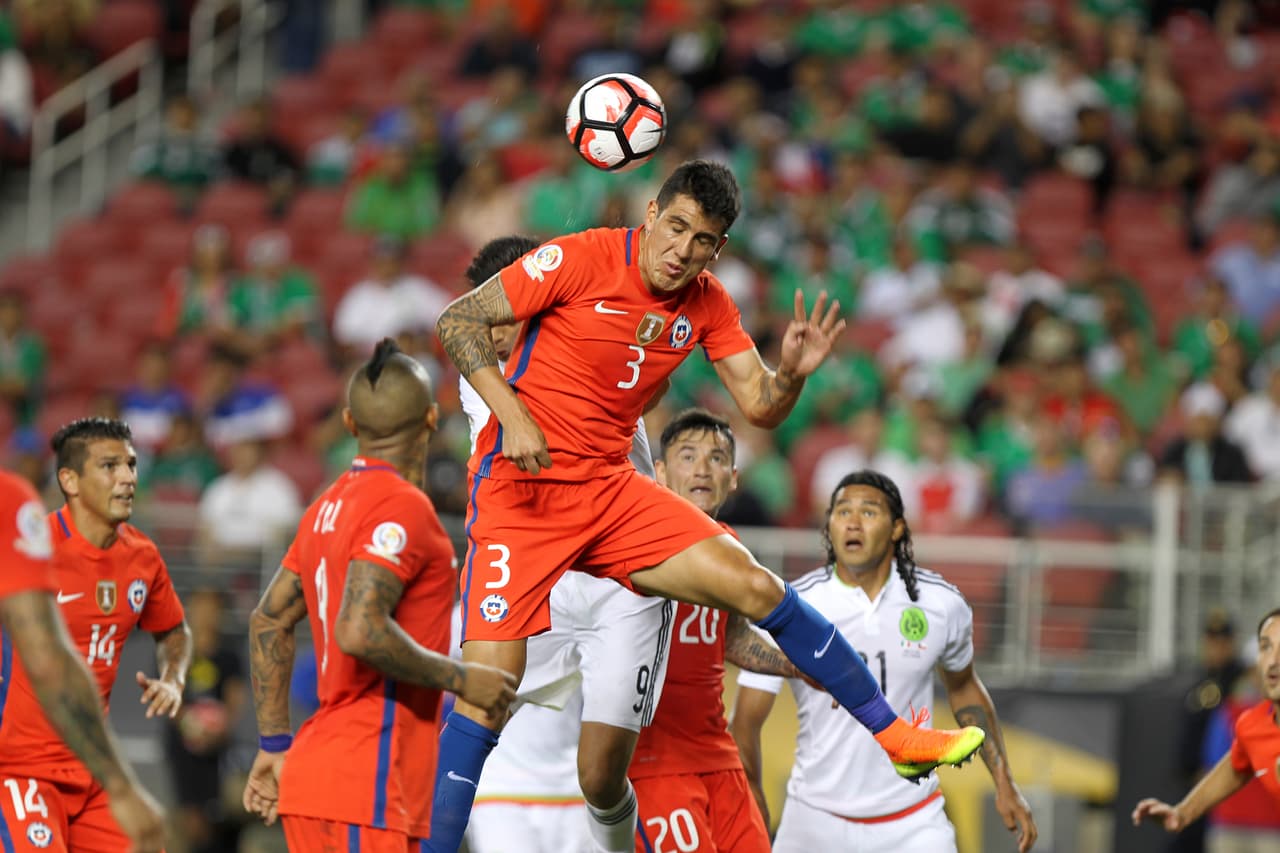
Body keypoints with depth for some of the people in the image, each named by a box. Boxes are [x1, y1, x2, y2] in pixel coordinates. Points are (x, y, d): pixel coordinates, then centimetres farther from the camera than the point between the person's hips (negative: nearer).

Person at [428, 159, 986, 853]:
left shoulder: (706, 304, 4)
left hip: (612, 487, 5)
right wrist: (511, 413, -23)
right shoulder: (580, 260, -14)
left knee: (757, 588, -2)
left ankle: (893, 735, 9)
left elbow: (759, 407, 5)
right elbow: (458, 320, -11)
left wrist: (791, 373, -19)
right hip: (521, 492, -5)